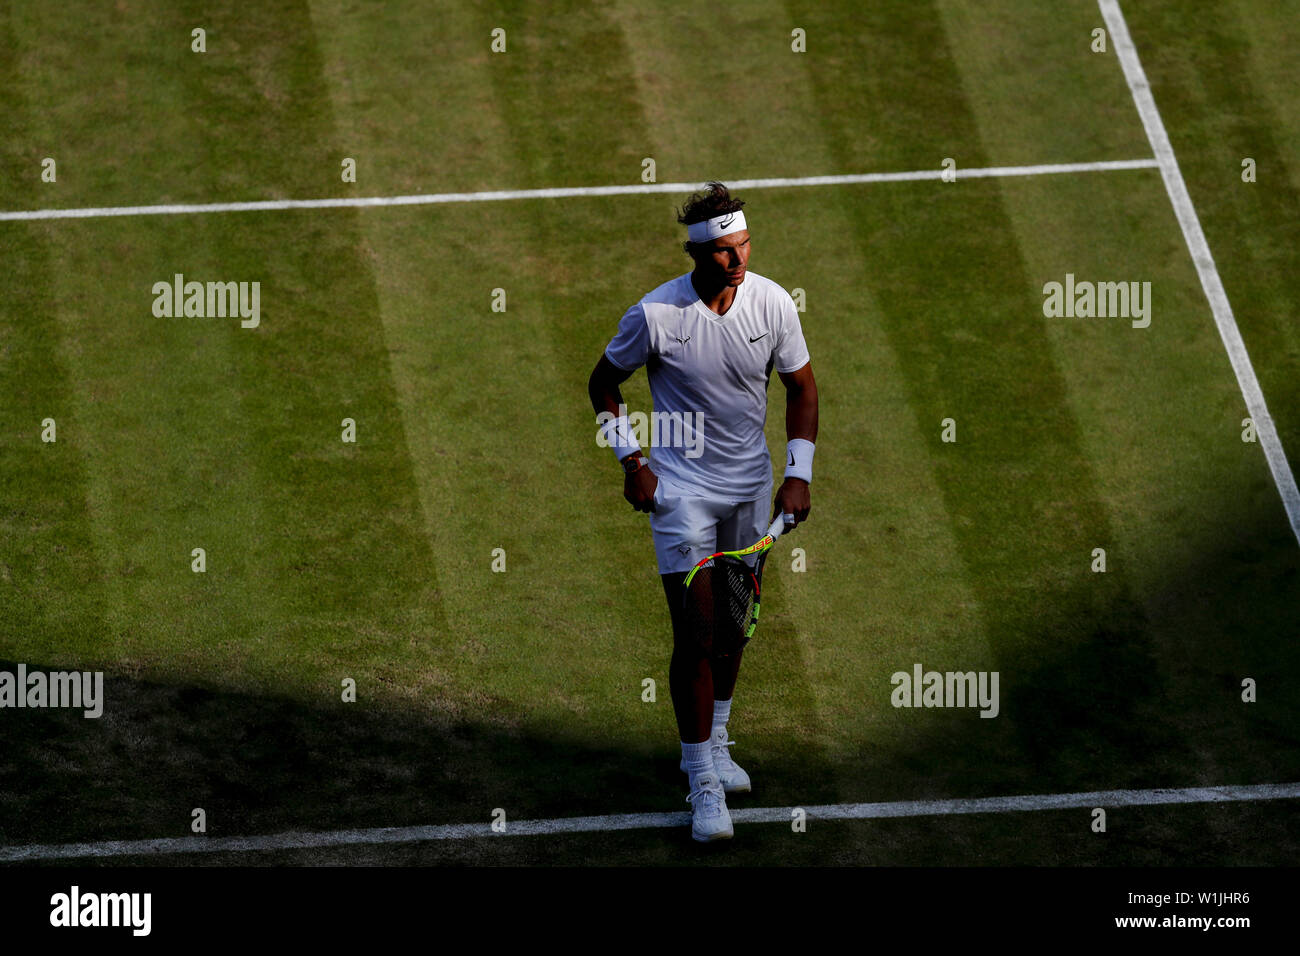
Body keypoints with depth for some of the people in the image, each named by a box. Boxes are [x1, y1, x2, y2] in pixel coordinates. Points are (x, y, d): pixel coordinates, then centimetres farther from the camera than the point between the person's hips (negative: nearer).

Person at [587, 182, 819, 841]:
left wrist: (798, 473, -3)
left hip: (751, 486, 4)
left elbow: (801, 387, 4)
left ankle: (714, 744, 35)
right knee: (695, 636, -8)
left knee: (733, 624, 15)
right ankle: (704, 783, -2)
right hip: (681, 487, -4)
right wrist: (631, 459, -8)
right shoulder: (655, 315, -17)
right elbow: (604, 383, 0)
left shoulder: (772, 303, -8)